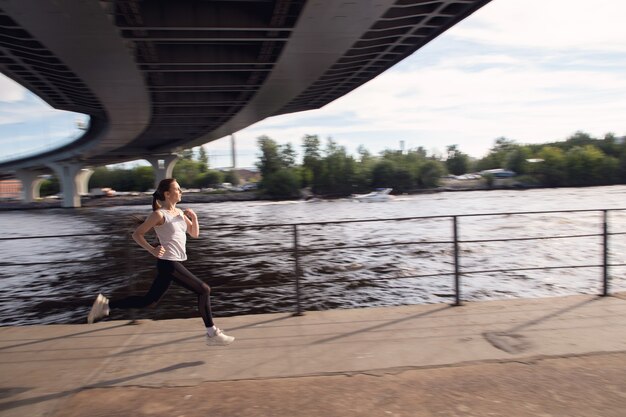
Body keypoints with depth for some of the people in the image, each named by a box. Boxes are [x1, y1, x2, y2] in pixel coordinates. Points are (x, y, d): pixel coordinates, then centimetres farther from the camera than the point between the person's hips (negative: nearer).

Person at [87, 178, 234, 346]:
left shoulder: (180, 212, 13)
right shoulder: (159, 214, -10)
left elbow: (194, 234, 16)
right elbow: (137, 234, -8)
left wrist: (194, 218, -1)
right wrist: (152, 250, -19)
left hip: (173, 263, 9)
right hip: (169, 263, -9)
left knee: (149, 300, 13)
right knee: (203, 290, -7)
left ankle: (105, 304, 21)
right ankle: (212, 334, 2)